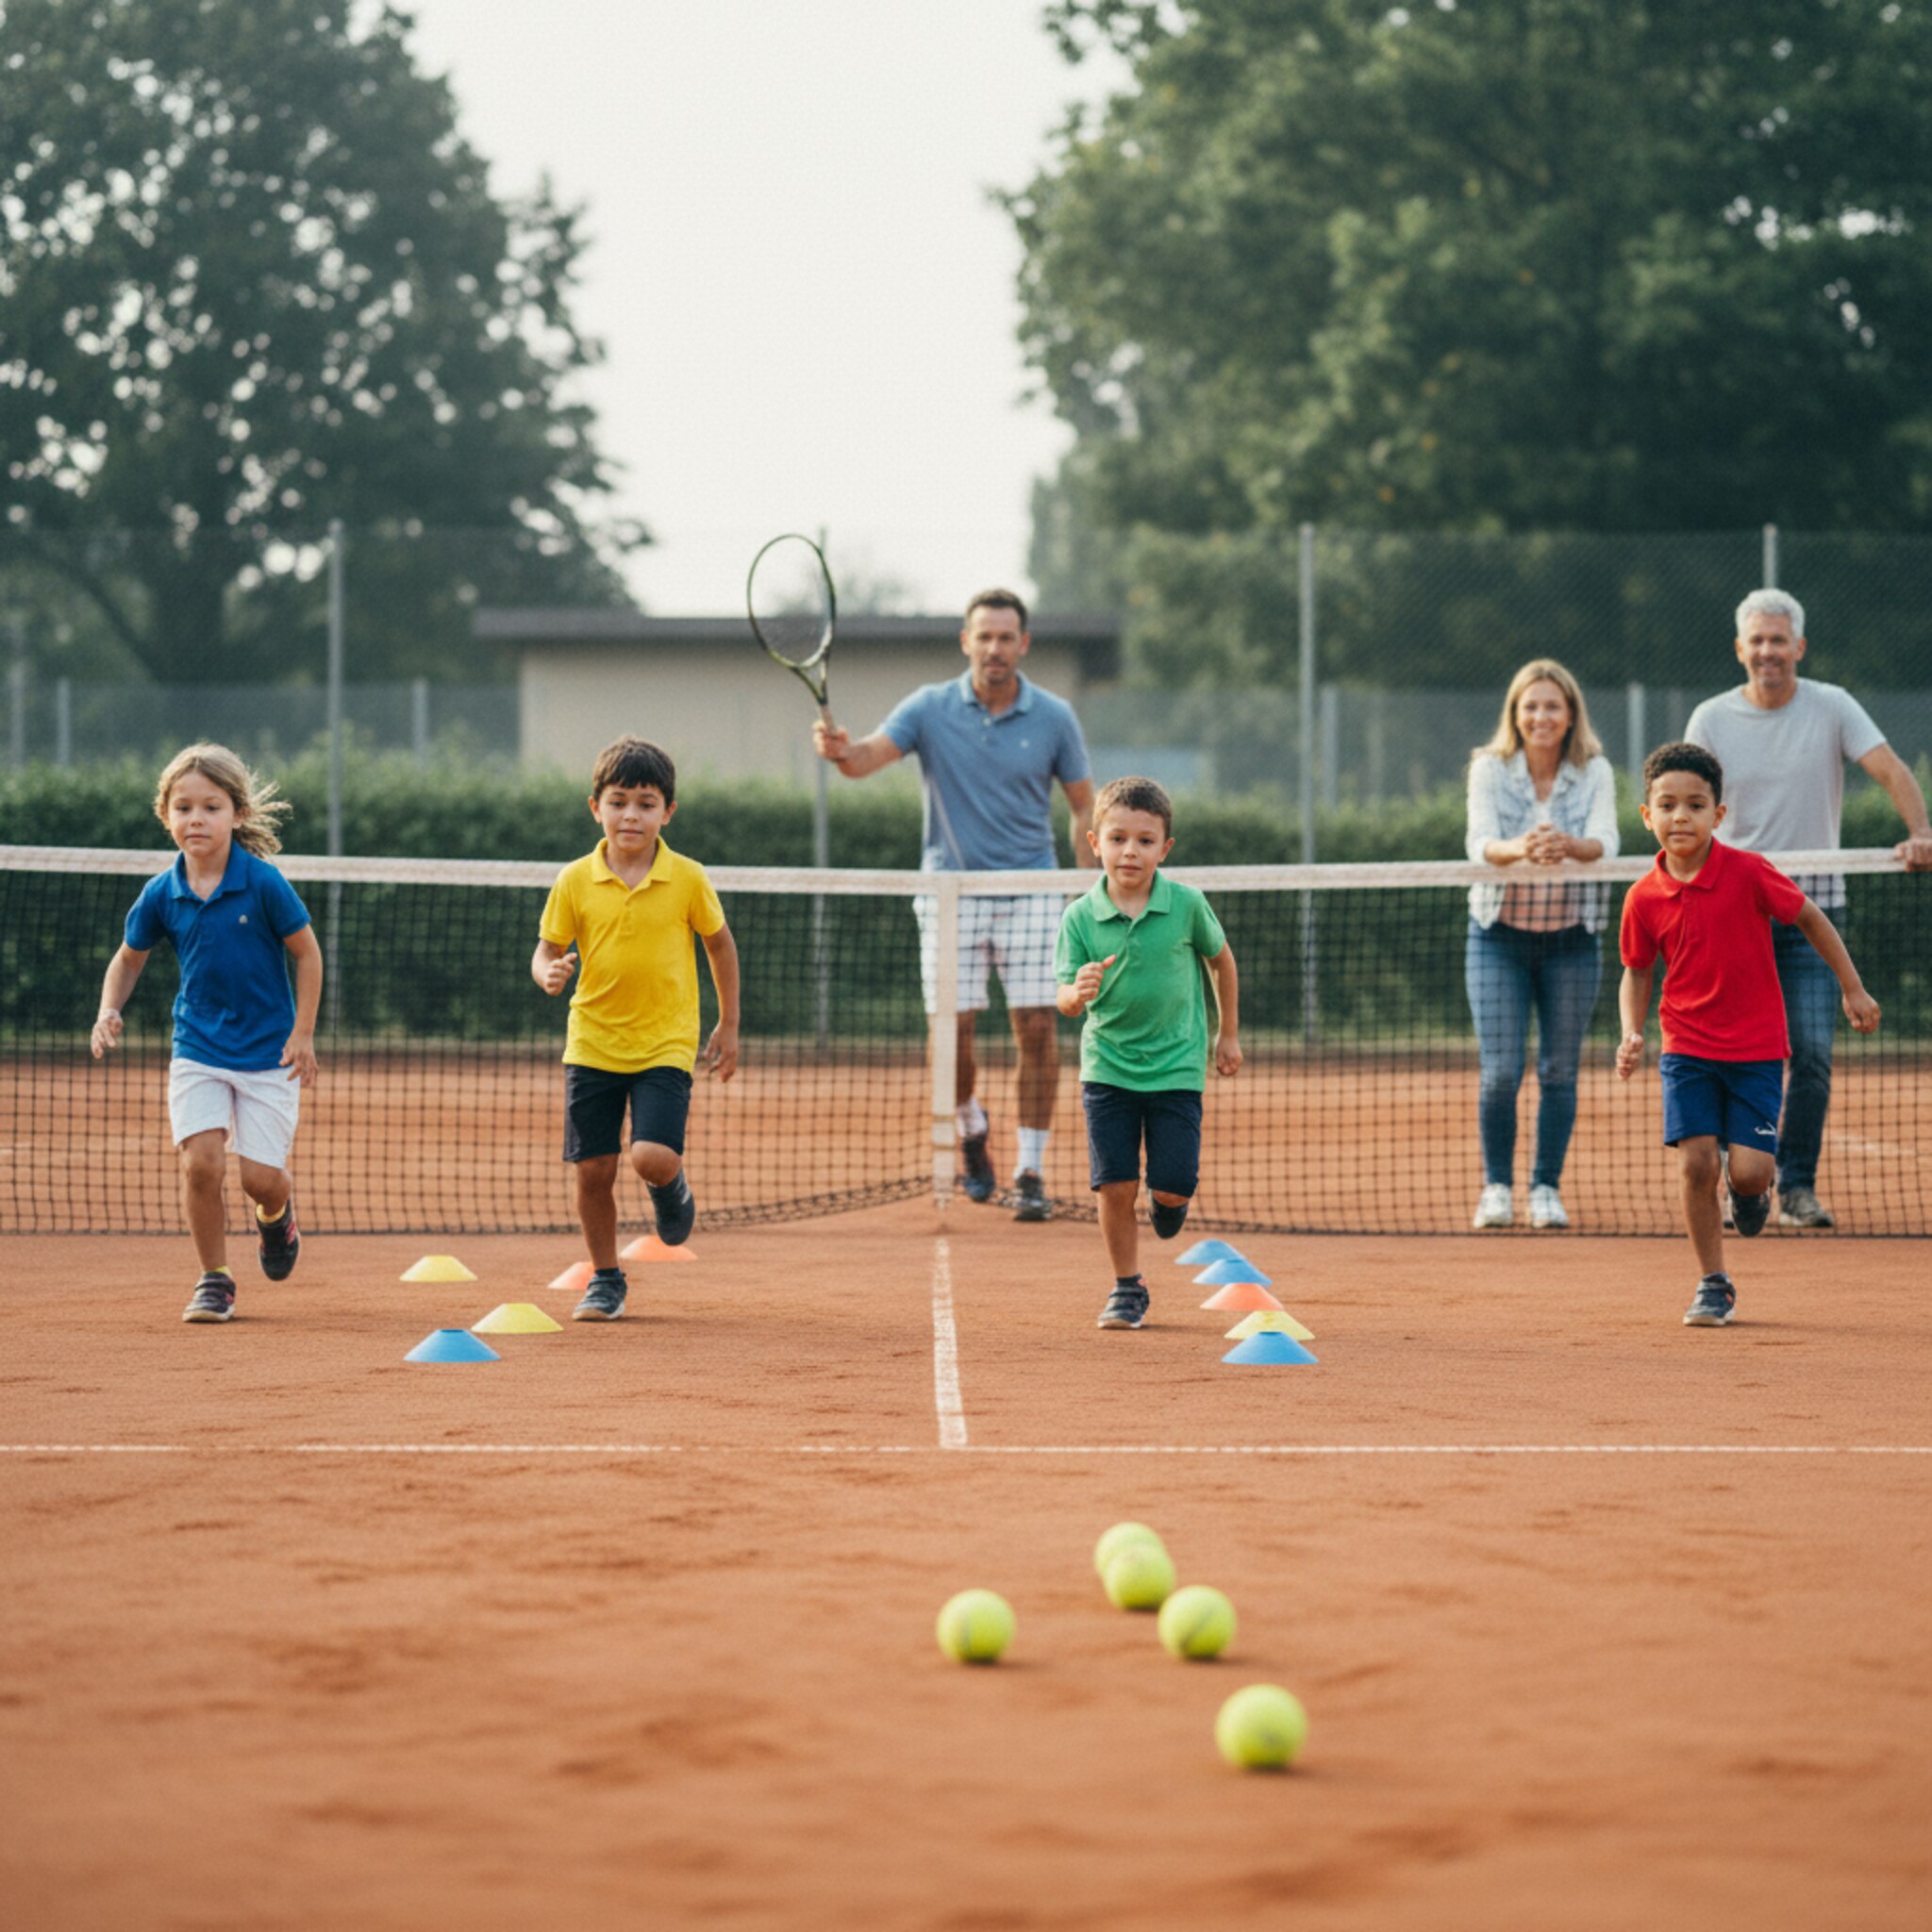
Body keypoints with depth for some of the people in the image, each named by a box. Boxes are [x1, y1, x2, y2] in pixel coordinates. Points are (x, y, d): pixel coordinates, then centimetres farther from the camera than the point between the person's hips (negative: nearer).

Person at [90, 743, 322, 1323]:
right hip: (198, 1051, 2)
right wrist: (109, 1011, -5)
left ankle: (276, 1214, 36)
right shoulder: (161, 894, -4)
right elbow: (129, 958, 12)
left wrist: (303, 1033, -6)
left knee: (260, 1176, -4)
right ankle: (214, 1280, 6)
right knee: (200, 1162, -14)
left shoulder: (263, 883, -14)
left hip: (268, 1051, -2)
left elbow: (306, 951, -4)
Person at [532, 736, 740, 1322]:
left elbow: (720, 943, 9)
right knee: (593, 1169, 3)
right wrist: (549, 973, -21)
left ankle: (672, 1188, 19)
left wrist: (728, 1027, 11)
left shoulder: (687, 879, -5)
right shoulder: (575, 882, -3)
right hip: (593, 1046, 2)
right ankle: (605, 1281, 22)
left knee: (653, 1158, -19)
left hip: (665, 1046, -2)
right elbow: (547, 948, 4)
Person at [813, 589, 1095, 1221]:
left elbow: (1084, 805, 7)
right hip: (951, 887, 0)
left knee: (1036, 1027, -8)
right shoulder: (931, 708, -2)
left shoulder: (1053, 718, 0)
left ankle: (1030, 1173, 1)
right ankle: (971, 1127, 28)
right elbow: (873, 754, -16)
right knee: (951, 1031, -4)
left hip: (1030, 890, 0)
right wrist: (841, 751, -40)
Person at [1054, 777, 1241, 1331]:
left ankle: (1171, 1198, 32)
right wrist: (1078, 994, -34)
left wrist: (1228, 1035, 14)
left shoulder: (1186, 905, -8)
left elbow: (1222, 959, 9)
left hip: (1176, 1067, 0)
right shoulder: (1080, 917, -8)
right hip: (1107, 1069, 0)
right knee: (1115, 1186, -4)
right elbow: (1066, 999, -10)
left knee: (1172, 1188, -6)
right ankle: (1127, 1288, 15)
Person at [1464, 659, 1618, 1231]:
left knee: (1560, 1071, 4)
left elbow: (1605, 841, -20)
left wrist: (1569, 846, -43)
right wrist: (1519, 850, -43)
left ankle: (1547, 1189, 15)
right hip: (1499, 933, -1)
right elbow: (1480, 842, -20)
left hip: (1572, 939, 1)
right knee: (1499, 1070, -6)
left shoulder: (1594, 772, -4)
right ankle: (1496, 1187, 8)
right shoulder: (1489, 769, -5)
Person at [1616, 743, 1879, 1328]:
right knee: (1696, 1163, -9)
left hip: (1756, 1046, -2)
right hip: (1687, 1048, 2)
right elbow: (1637, 972, 10)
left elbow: (1810, 919, 2)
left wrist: (1853, 989, 5)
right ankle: (1713, 1285, 8)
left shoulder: (1748, 873, -12)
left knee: (1747, 1169, -10)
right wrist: (1632, 1034, -6)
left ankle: (1750, 1189, 29)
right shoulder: (1643, 898, -5)